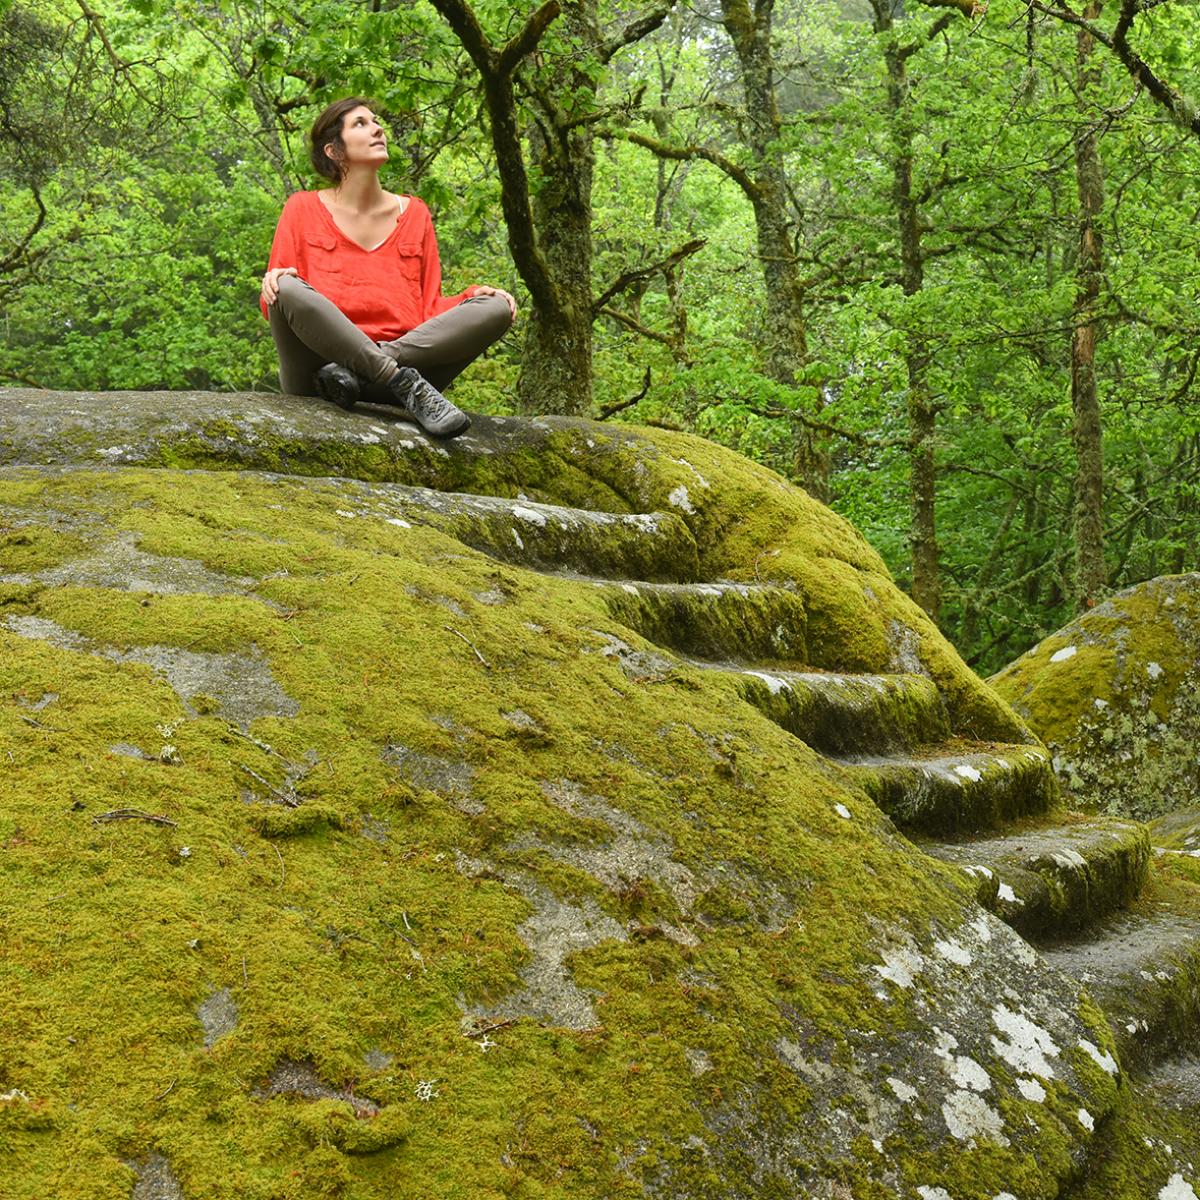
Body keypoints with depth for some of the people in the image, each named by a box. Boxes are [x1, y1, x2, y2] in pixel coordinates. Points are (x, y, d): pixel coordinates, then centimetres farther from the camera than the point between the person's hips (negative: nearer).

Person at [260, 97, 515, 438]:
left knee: (496, 309, -16)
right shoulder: (303, 209, 10)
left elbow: (429, 307, 15)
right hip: (315, 374, -3)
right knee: (291, 291, -31)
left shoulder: (413, 214, 18)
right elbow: (274, 304, 7)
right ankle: (406, 385, -30)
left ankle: (351, 374, -28)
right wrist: (275, 283, -17)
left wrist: (472, 298, -4)